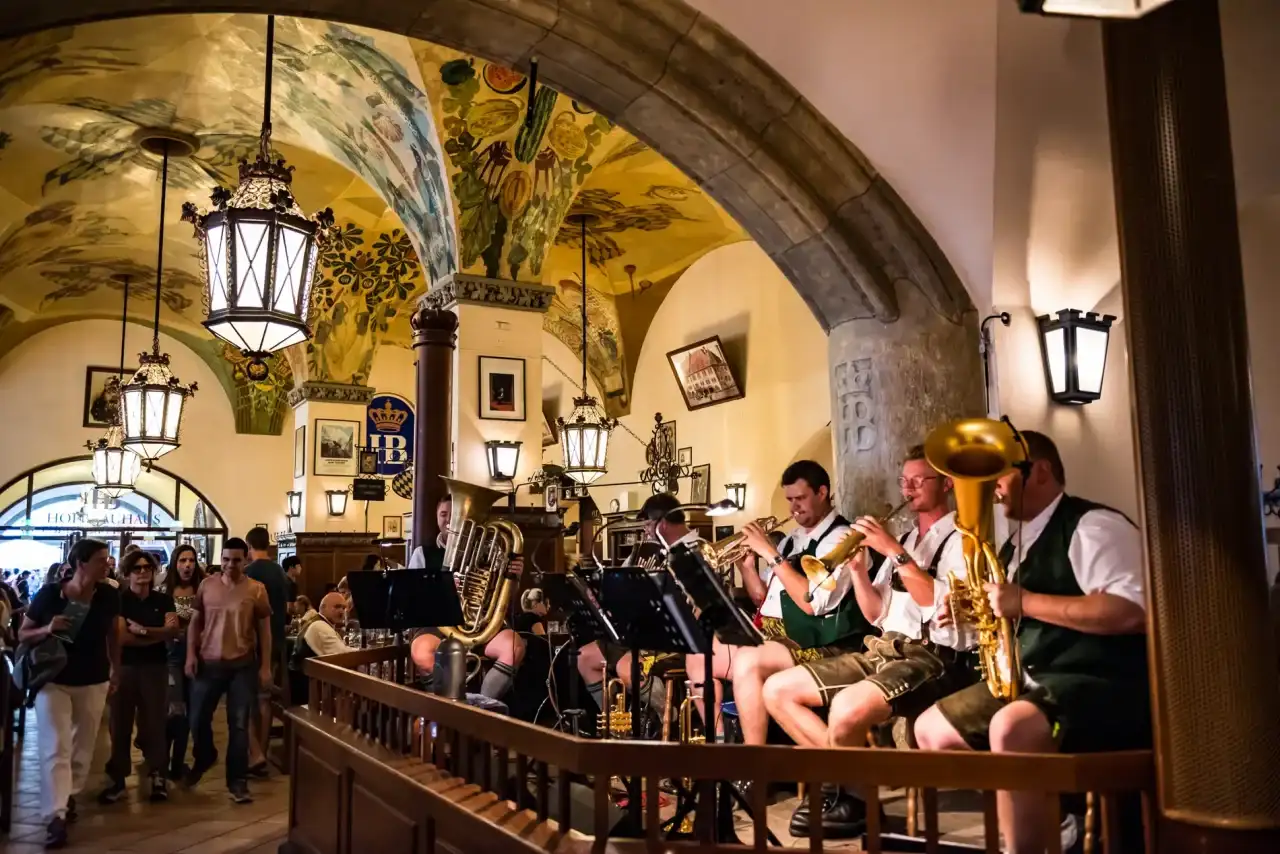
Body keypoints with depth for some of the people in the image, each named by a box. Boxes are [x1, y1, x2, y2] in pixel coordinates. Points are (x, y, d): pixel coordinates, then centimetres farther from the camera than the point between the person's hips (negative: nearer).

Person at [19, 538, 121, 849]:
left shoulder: (108, 595, -9)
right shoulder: (49, 594, -15)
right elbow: (22, 634, -4)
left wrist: (115, 669, 12)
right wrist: (47, 630, -25)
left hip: (94, 681, 3)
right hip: (53, 680, -3)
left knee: (83, 745, 13)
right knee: (55, 748, -8)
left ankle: (70, 796, 33)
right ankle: (57, 816, -9)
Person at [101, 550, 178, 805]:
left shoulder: (164, 600, 7)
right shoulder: (119, 600, 0)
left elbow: (173, 632, -5)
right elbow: (121, 637, -12)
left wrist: (142, 630, -15)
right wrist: (158, 634, -8)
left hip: (155, 668, 1)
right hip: (124, 667, -1)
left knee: (154, 723, 3)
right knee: (120, 725, 3)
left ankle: (158, 776, 11)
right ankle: (118, 779, 11)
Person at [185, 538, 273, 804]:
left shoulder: (256, 590, -4)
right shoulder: (207, 585, 2)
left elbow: (264, 629, -1)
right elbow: (195, 622, 8)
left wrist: (265, 666, -4)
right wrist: (191, 654, -2)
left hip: (243, 665, -2)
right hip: (208, 663, 2)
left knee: (239, 725, 2)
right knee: (198, 719, 10)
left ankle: (237, 781, 14)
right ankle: (204, 758, 41)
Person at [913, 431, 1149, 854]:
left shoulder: (1093, 525, -12)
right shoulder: (1017, 543, 16)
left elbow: (1131, 611, -26)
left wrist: (1024, 601, -23)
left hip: (1103, 684, -10)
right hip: (1030, 680, 10)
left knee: (1010, 729, -36)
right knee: (931, 730, 6)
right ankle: (1051, 817, 2)